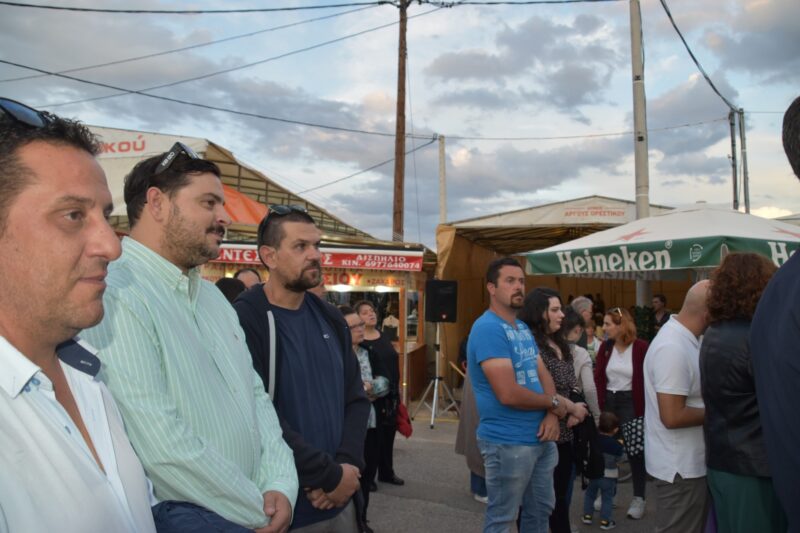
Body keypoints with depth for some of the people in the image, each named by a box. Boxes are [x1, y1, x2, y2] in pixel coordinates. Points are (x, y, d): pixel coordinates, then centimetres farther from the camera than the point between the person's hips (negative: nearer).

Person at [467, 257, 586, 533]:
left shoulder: (523, 328, 10)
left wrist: (552, 414, -10)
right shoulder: (487, 328, -21)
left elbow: (544, 375, 10)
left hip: (540, 438, 9)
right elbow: (509, 394, -26)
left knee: (541, 510, 22)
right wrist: (556, 403, -10)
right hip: (508, 443, -9)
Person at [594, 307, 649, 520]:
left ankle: (639, 498, 18)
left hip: (632, 403, -4)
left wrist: (647, 406, -12)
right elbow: (598, 378, -2)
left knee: (636, 452, 3)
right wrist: (598, 405, -10)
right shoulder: (605, 347, 1)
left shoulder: (641, 348, -11)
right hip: (608, 401, 4)